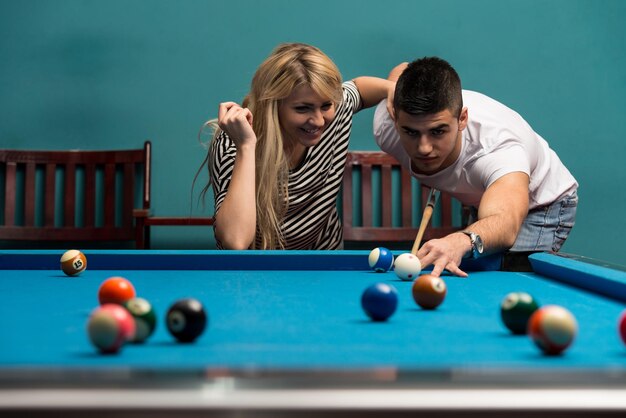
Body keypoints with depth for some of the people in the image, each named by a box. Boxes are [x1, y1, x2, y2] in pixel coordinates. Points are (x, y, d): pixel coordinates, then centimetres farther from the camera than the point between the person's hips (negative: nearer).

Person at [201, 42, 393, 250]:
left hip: (327, 248, 3)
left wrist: (393, 88, -6)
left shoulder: (339, 106, -11)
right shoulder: (231, 147, -24)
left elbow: (357, 87, 13)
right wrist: (246, 146, -36)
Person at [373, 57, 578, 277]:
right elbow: (400, 71, -3)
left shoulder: (500, 147, -44)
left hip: (543, 204, -6)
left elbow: (506, 221, -63)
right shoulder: (385, 127, -27)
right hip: (482, 203, 6)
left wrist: (462, 241, -87)